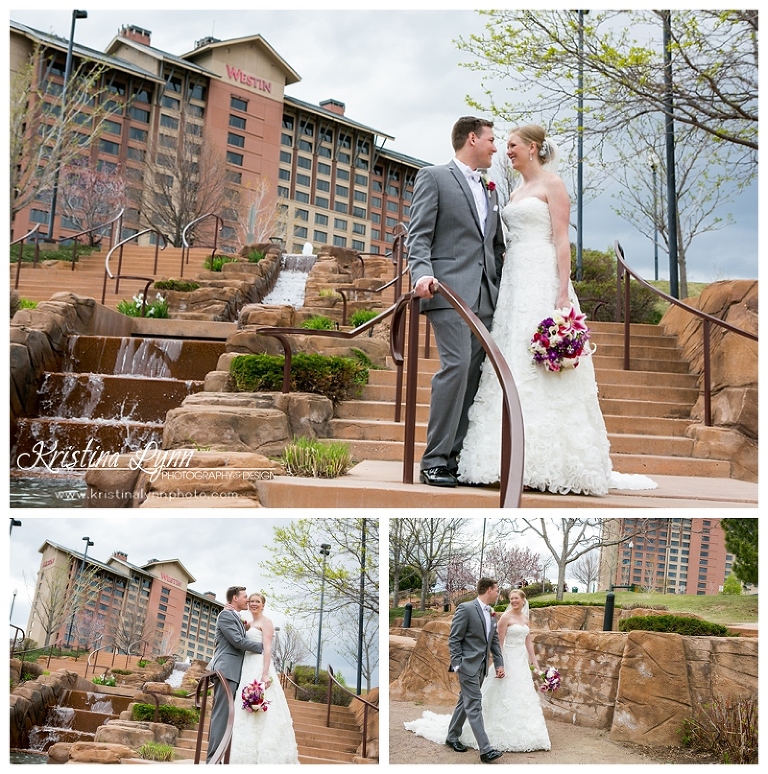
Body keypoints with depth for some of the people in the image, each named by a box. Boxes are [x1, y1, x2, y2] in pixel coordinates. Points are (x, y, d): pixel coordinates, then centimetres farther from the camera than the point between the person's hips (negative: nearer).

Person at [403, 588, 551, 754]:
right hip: (509, 661, -7)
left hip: (523, 663, 7)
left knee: (523, 699, 9)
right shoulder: (506, 617, -10)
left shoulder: (525, 618, 11)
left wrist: (535, 664, 10)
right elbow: (499, 643, -13)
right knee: (506, 699, -3)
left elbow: (528, 643, 13)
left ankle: (520, 735, 20)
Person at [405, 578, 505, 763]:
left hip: (482, 666, 8)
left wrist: (499, 664, 7)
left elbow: (494, 641, 16)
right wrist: (457, 665, -16)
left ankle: (452, 736, 30)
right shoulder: (465, 609, -13)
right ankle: (485, 749, -10)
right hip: (468, 665, -8)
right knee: (474, 706, -8)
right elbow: (454, 639, -13)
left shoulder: (492, 615, 11)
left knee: (465, 702, 17)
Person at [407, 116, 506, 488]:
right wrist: (422, 274, -22)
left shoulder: (489, 191, 26)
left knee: (475, 373, 1)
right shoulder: (433, 177, 5)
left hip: (486, 297, 7)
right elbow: (419, 235, -5)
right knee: (457, 365, -18)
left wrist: (503, 291, 14)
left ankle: (456, 455, 6)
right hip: (451, 290, -7)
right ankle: (434, 460, -11)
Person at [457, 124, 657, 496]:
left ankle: (552, 461, -6)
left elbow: (562, 241, -10)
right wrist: (502, 287, 16)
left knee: (542, 370, -11)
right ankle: (518, 458, 6)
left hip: (543, 281, -8)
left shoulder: (552, 184, -1)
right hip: (514, 282, 8)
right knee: (512, 366, 3)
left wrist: (563, 294, -19)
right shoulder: (516, 192, 22)